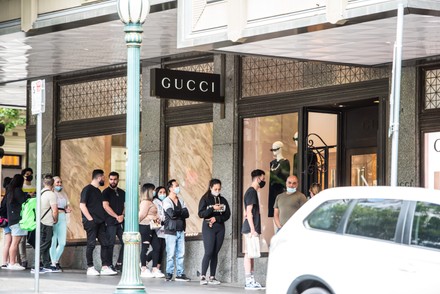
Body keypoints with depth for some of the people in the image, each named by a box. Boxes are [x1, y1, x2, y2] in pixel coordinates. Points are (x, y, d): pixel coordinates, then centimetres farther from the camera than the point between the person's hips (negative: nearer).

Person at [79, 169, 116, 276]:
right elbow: (82, 205, -13)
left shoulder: (98, 191, 19)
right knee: (91, 244, -5)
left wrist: (103, 219, 13)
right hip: (91, 222, -8)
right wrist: (90, 219, -15)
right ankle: (90, 268, 0)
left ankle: (105, 267, 3)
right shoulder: (87, 189, -7)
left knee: (105, 243, 2)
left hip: (100, 222, 8)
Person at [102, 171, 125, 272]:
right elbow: (106, 206, -10)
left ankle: (119, 264, 11)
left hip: (121, 221, 5)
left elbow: (125, 205, 14)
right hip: (110, 222, -5)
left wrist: (122, 215, -6)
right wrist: (117, 217, -14)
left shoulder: (122, 192, 16)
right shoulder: (106, 192, -1)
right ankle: (110, 265, 2)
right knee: (110, 244, -4)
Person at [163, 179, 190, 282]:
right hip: (171, 231, -5)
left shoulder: (181, 201, 15)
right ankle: (169, 274, 0)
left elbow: (187, 214, 3)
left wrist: (177, 213, -10)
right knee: (171, 254, -6)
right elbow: (172, 214, -17)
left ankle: (180, 274, 7)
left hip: (180, 230, 5)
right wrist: (181, 212, -1)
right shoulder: (166, 201, -3)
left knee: (181, 254, 3)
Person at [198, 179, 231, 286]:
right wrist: (212, 208, -20)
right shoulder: (205, 199, 1)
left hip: (220, 228, 4)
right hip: (208, 228, -4)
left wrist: (216, 218, -9)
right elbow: (201, 214, -8)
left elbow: (227, 215, 7)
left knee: (215, 253, 3)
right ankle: (203, 277, -12)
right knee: (209, 252, -14)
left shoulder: (223, 200, 11)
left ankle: (212, 277, 5)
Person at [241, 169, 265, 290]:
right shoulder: (251, 192, -12)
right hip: (251, 229, -10)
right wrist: (253, 230, -20)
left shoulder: (252, 191, 18)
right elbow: (249, 212, -17)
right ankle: (248, 281, -9)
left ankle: (252, 281, 12)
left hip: (251, 229, 10)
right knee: (249, 254, -9)